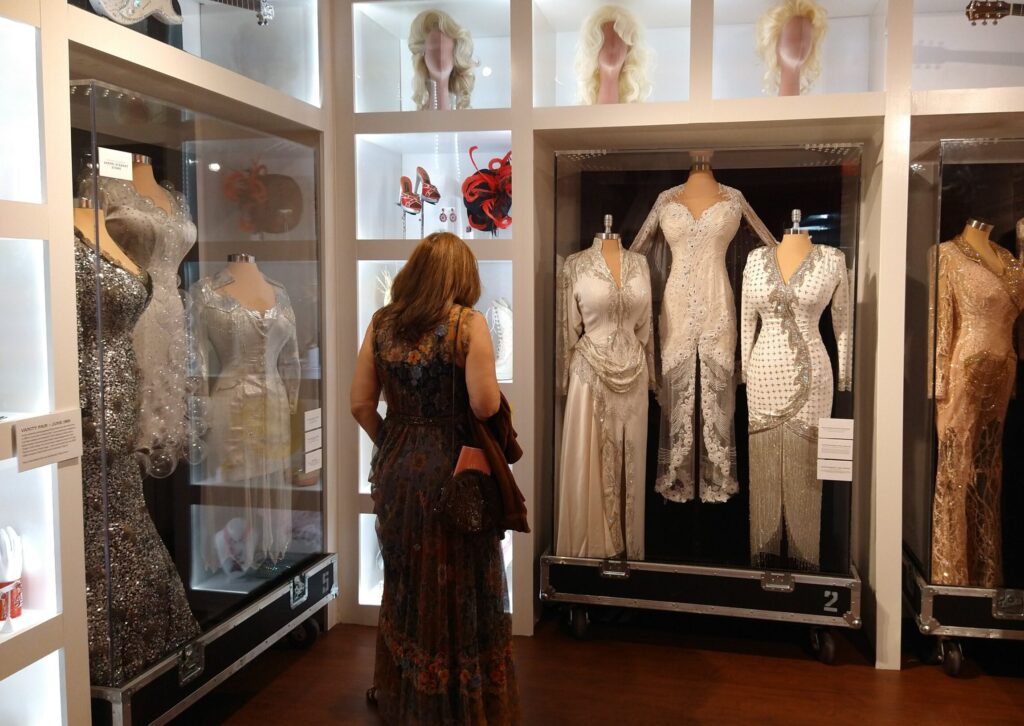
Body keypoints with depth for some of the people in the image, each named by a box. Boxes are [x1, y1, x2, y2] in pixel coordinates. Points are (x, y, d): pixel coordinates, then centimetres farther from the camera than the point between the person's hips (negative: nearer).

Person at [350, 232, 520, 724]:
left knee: (406, 581, 21)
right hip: (452, 469, -4)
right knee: (458, 586, 11)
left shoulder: (382, 322, 1)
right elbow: (485, 405, -18)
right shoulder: (467, 322, -12)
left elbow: (361, 403, 1)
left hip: (397, 467, 5)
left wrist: (390, 443, 15)